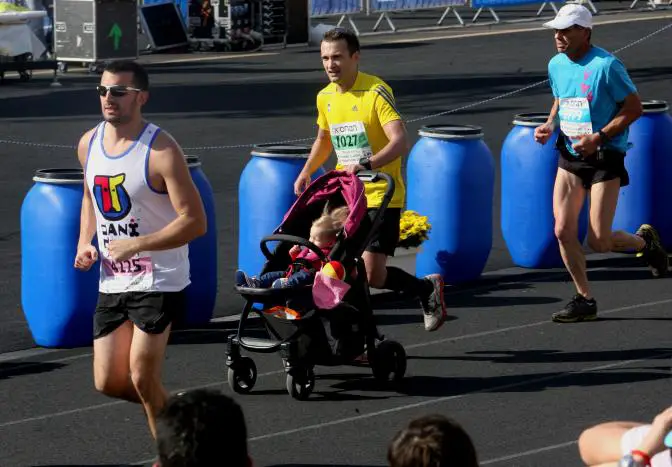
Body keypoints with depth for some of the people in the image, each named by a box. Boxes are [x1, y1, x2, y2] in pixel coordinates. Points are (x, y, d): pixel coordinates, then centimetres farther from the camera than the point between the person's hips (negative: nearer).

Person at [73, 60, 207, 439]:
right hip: (113, 281, 7)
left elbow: (195, 222, -20)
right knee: (109, 382, 7)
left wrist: (134, 245, -24)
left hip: (158, 281, -7)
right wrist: (85, 243, 7)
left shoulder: (161, 152, -18)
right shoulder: (89, 144, 4)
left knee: (143, 380, -10)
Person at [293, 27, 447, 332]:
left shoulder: (376, 92, -14)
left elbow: (400, 141, -26)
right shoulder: (325, 97, 8)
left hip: (380, 195, -6)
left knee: (372, 275, -13)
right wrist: (306, 173, 14)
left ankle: (427, 288, 16)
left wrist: (366, 165, -39)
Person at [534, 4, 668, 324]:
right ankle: (584, 300, 11)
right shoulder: (556, 65, 5)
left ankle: (644, 241, 25)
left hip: (605, 158, -6)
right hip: (569, 157, 6)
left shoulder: (606, 66, -16)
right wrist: (550, 125, 2)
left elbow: (634, 108, -12)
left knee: (599, 241, -7)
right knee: (563, 231, -3)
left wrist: (599, 137, -20)